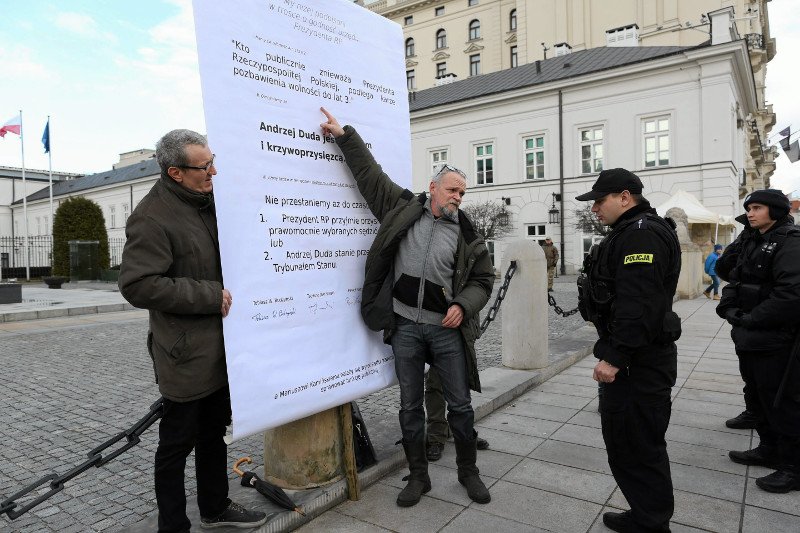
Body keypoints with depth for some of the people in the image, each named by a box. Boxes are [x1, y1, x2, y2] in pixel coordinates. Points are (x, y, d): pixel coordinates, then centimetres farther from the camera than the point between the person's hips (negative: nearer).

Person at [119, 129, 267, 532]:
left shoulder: (208, 201, 9)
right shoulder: (152, 217, -18)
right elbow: (137, 285, -23)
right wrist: (209, 295, -22)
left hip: (219, 347, 8)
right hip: (186, 354, -8)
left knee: (214, 432, 21)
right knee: (178, 442, 8)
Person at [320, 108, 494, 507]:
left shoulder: (467, 235, 2)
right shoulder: (402, 207, 2)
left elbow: (483, 280, 6)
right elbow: (368, 172, 7)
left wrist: (463, 306, -11)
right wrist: (344, 136, 6)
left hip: (447, 328, 0)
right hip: (405, 325, 0)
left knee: (460, 404, 9)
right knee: (410, 405, 10)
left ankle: (468, 471, 31)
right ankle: (418, 476, 27)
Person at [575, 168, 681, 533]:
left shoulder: (641, 235, -17)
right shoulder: (630, 232, 18)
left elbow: (638, 305, -27)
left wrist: (615, 357, -25)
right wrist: (613, 353, 21)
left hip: (639, 363, -11)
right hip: (633, 359, 11)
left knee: (638, 446, 0)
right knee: (624, 439, 19)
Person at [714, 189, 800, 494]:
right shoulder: (753, 241, 12)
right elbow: (724, 269, 14)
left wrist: (749, 319, -20)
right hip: (750, 339, 9)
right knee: (756, 398, 20)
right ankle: (770, 450, 37)